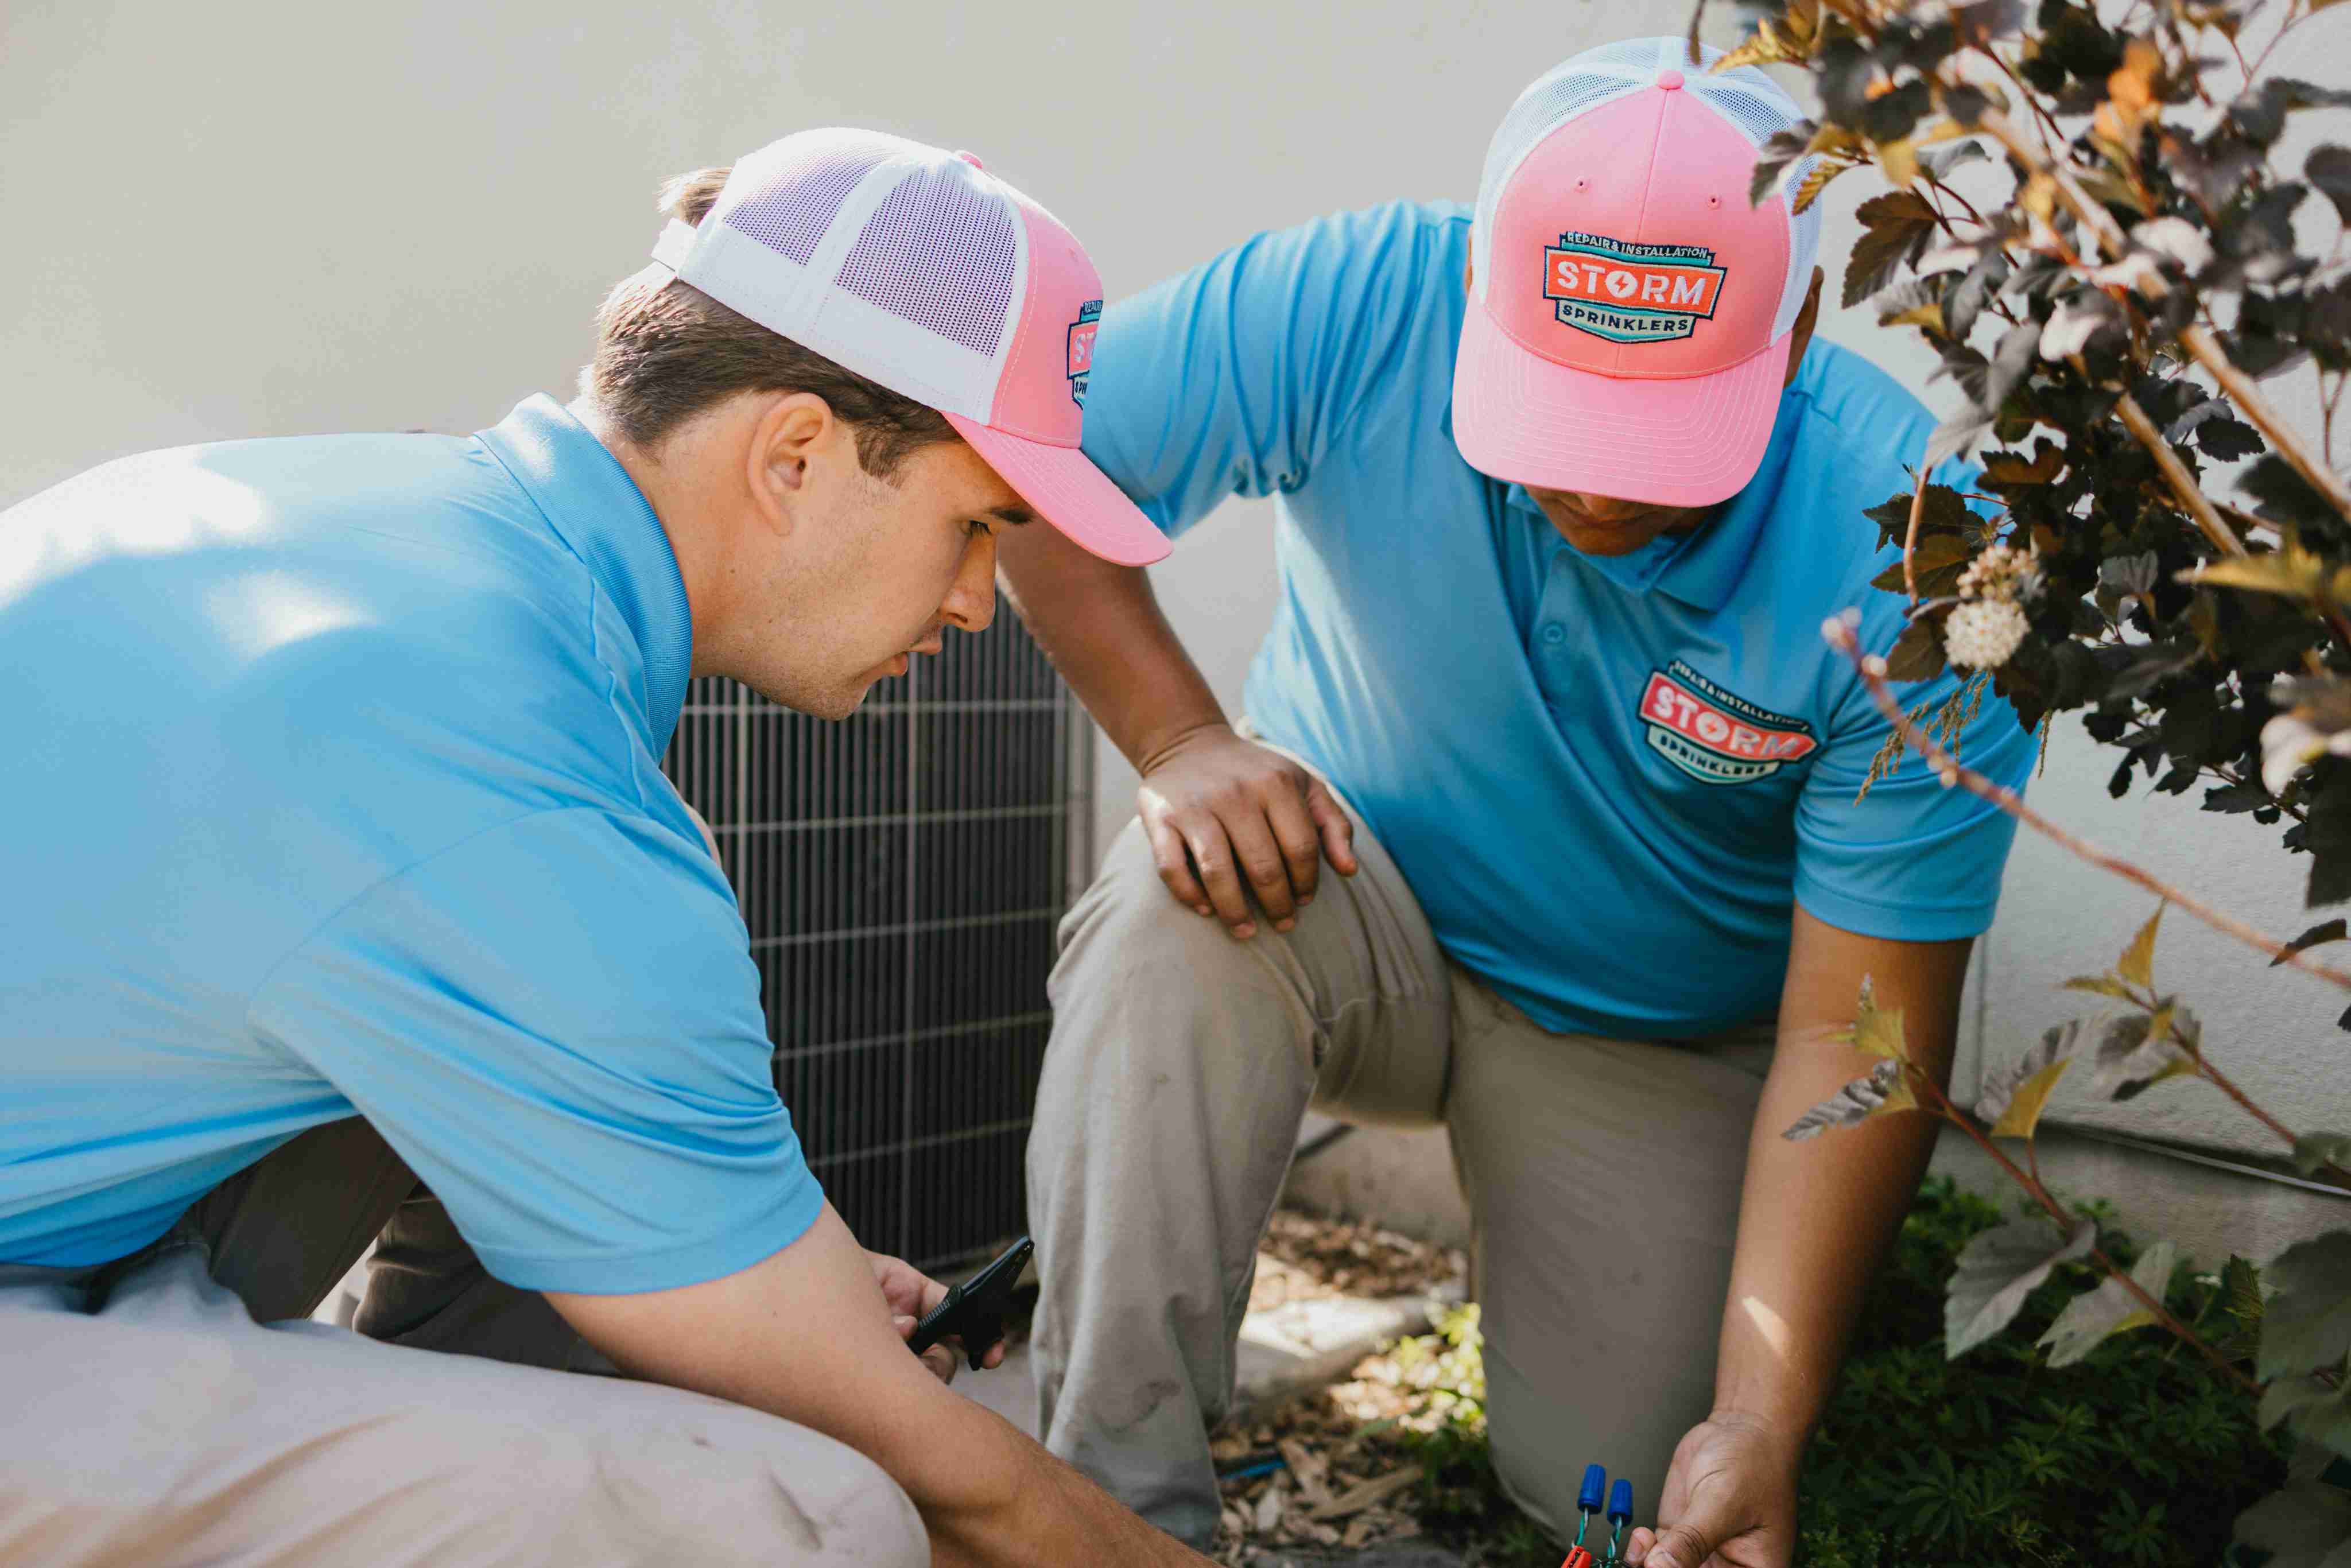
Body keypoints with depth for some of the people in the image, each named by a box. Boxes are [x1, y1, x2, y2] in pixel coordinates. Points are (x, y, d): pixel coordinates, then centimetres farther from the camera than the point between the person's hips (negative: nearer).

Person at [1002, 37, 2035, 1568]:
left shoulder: (1904, 569, -27)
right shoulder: (1353, 307, -26)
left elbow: (1858, 1034, -23)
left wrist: (1764, 1422, -27)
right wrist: (1180, 742, -27)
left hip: (1654, 1042, 1)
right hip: (1349, 896, 0)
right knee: (1180, 915, -34)